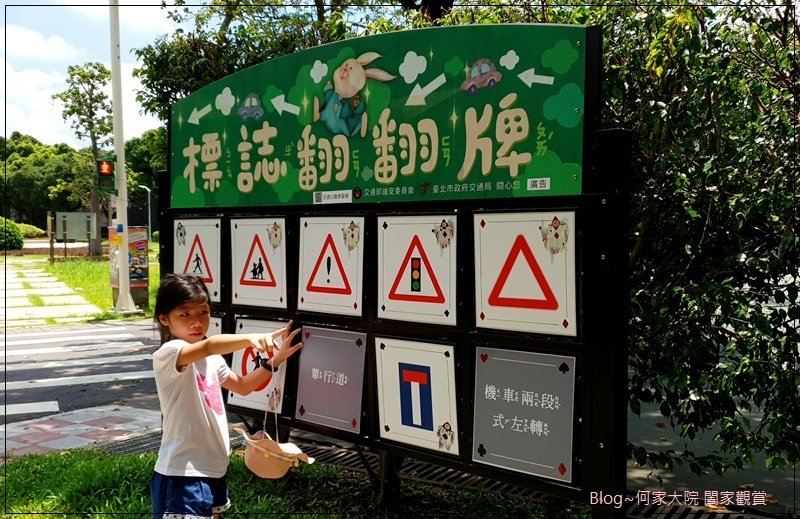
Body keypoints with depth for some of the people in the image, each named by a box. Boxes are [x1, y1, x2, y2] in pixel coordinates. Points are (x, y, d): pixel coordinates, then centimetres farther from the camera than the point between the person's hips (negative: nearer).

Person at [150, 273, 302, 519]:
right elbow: (209, 346, -40)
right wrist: (251, 338, -54)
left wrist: (275, 360, 9)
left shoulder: (211, 359, 7)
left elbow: (242, 386, 21)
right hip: (182, 475, -9)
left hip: (213, 470, 9)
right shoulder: (167, 355, -19)